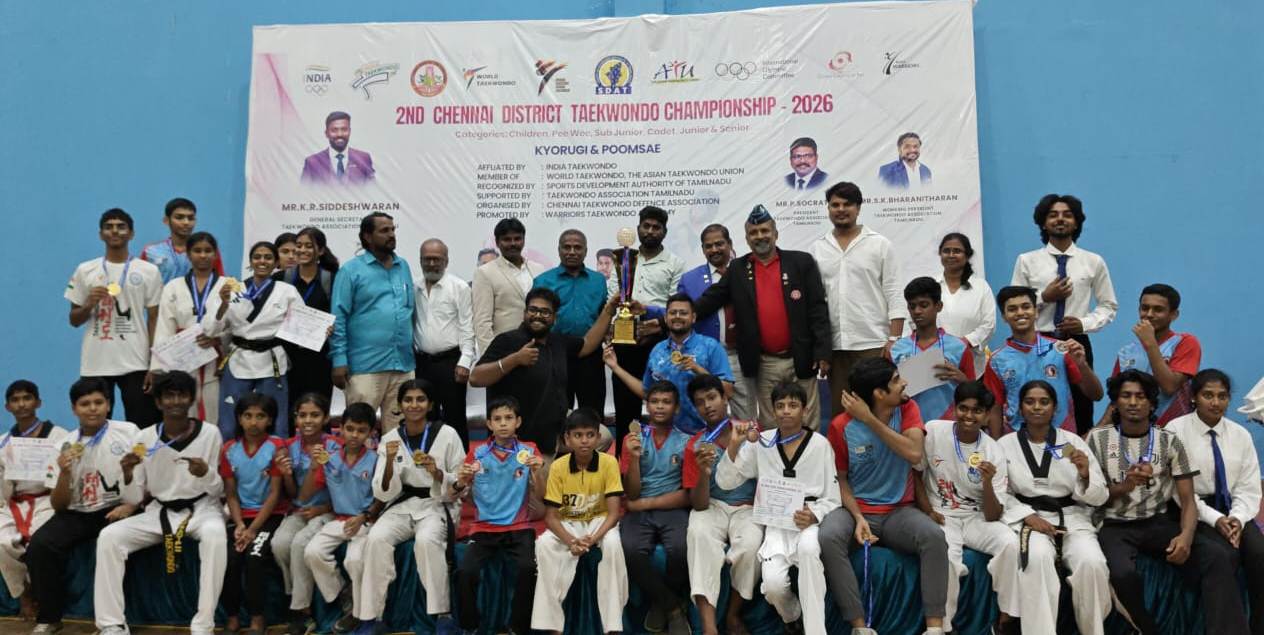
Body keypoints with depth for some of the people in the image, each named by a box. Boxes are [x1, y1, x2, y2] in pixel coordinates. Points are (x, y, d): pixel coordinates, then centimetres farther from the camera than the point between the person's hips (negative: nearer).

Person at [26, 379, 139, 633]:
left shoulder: (128, 432, -3)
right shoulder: (65, 446, 4)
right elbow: (59, 506, 3)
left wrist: (131, 505, -19)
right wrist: (64, 473, -15)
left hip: (116, 509, -3)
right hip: (77, 513, 3)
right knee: (39, 545, -21)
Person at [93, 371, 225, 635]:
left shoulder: (209, 433, -7)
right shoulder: (144, 439, -2)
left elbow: (217, 492, -2)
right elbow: (133, 499, 2)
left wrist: (206, 473, -24)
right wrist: (127, 474, -19)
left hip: (201, 508, -3)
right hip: (158, 511, 3)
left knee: (215, 535, -36)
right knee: (109, 536, -20)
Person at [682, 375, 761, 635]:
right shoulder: (694, 446, -2)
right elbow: (699, 505, -7)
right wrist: (704, 472, -26)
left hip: (748, 507, 0)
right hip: (712, 507, 0)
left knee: (750, 544, -32)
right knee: (698, 534, -34)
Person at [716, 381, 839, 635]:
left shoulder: (820, 444, 2)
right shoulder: (760, 442, 5)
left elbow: (832, 499, 4)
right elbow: (725, 482, 3)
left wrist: (814, 516, -17)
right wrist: (734, 445, -10)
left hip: (811, 522, -1)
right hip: (776, 524, 1)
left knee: (808, 548, -38)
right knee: (773, 584, -26)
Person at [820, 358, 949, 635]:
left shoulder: (907, 408, -2)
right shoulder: (842, 425, -9)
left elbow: (914, 455, -19)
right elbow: (840, 478, 0)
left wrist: (870, 420, -22)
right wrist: (858, 517, -16)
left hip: (898, 511, 2)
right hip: (856, 509, -1)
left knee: (935, 536, -29)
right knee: (829, 538, -33)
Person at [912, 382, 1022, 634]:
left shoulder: (994, 453, -6)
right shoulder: (933, 431, -9)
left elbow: (992, 516, -8)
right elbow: (915, 471, 5)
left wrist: (988, 483, -26)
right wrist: (928, 511, -5)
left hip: (977, 517, 2)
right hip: (941, 516, -2)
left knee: (1011, 543, -28)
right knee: (947, 559, -32)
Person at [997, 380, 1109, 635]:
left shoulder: (1073, 441, 7)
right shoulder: (1006, 444, 5)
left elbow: (1099, 498, 6)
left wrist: (1085, 475, -14)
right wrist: (1028, 516, -14)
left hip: (1073, 518, 2)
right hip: (1028, 518, -1)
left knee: (1092, 562, -29)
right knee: (1038, 558, -35)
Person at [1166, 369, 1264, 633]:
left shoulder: (1240, 434, 10)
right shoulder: (1176, 430, -5)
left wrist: (1237, 518, -13)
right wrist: (1214, 519, -18)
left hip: (1232, 511, 4)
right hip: (1192, 512, -4)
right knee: (1221, 556, -31)